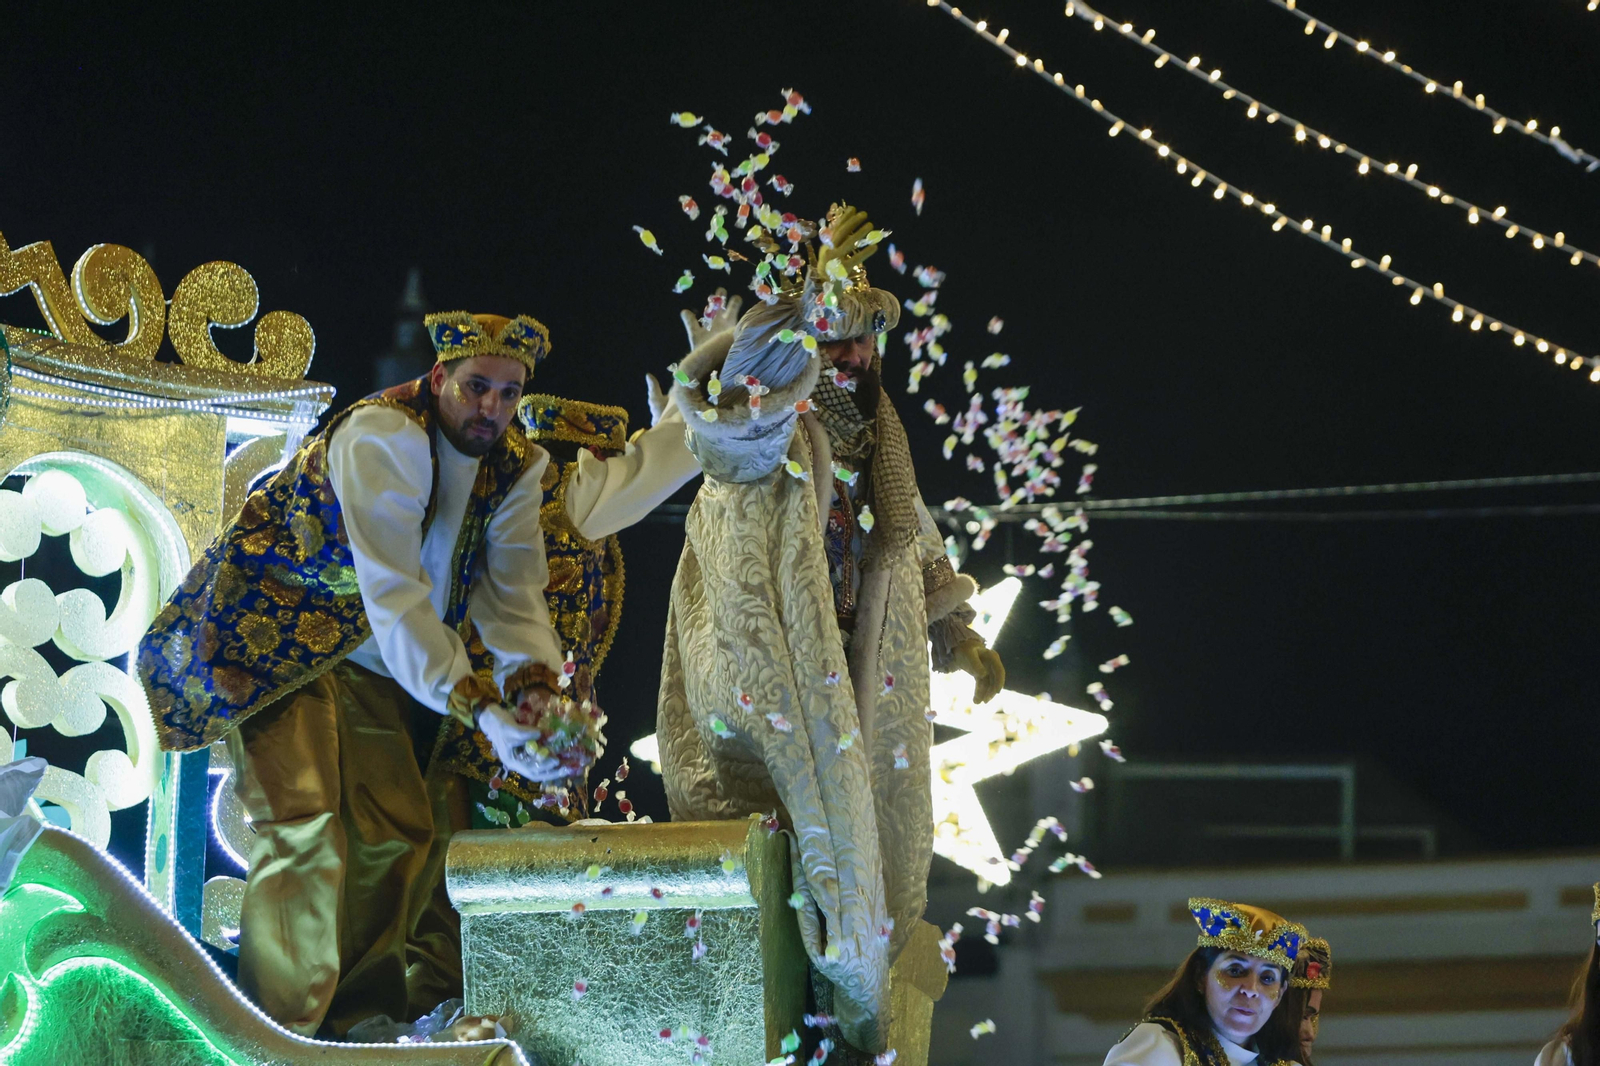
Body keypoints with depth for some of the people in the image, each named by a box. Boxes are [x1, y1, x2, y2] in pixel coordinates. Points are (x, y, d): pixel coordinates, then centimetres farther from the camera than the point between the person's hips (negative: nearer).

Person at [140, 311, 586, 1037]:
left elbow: (514, 590, -10)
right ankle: (284, 1033, -17)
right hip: (271, 635, -8)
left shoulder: (515, 466, -4)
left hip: (362, 660, 8)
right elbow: (394, 594, -37)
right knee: (306, 827, -21)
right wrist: (479, 709, -43)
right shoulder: (383, 435, -29)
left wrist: (536, 689, -31)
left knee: (398, 834, 9)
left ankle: (349, 1017, 22)